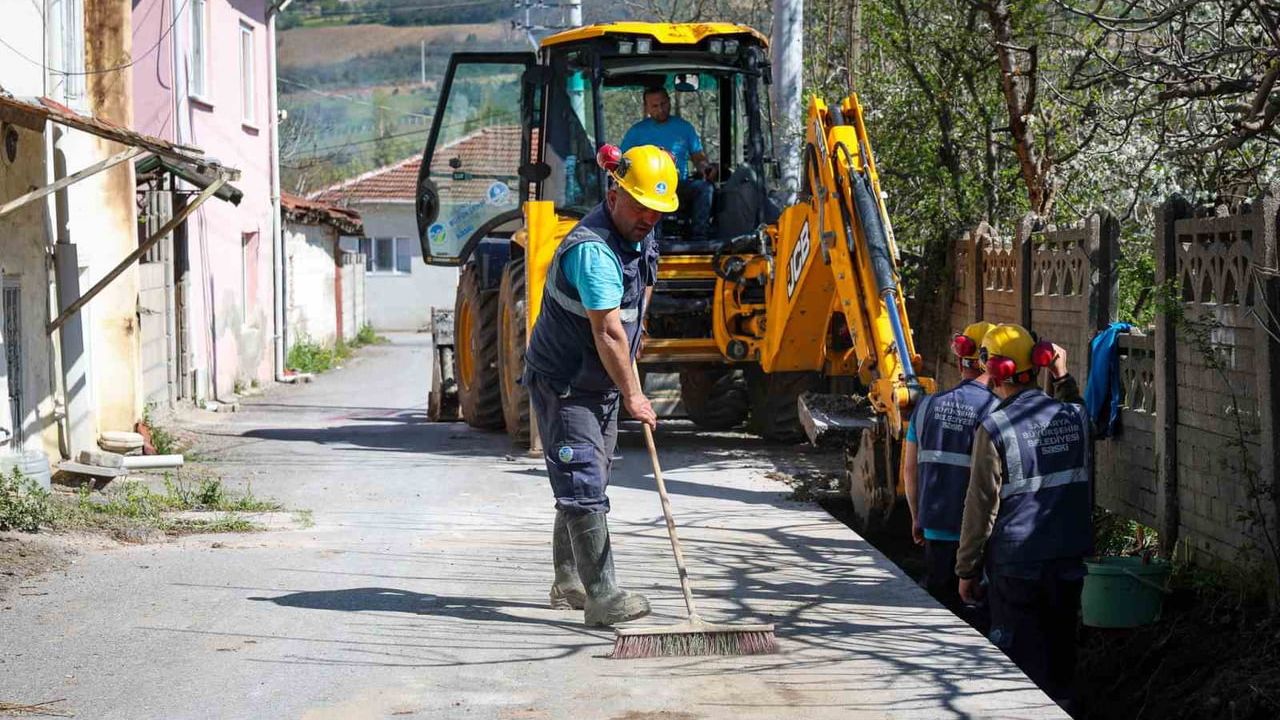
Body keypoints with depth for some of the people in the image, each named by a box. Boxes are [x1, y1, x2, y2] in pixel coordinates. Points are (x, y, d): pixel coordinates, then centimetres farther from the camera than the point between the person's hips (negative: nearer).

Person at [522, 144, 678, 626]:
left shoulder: (641, 237, 4)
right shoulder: (592, 250, -27)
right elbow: (608, 333, -28)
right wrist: (633, 396, -22)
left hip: (601, 384, 10)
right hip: (562, 385, -10)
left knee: (586, 484, 15)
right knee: (583, 487, -14)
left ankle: (568, 585, 26)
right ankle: (602, 597, -18)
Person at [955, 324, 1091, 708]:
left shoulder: (995, 429, -15)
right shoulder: (1074, 415, 0)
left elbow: (981, 506, -12)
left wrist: (967, 569, -3)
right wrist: (1063, 378, 24)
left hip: (1016, 564, -5)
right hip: (1068, 559, 5)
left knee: (1020, 662, 3)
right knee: (1060, 654, 15)